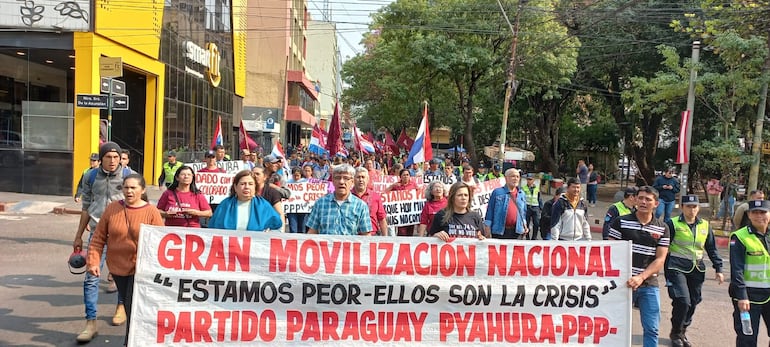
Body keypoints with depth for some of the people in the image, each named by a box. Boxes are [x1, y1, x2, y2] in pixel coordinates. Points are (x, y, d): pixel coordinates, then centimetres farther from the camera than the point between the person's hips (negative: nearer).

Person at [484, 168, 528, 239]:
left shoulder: (522, 194, 14)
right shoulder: (497, 192, 1)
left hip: (516, 231, 3)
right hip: (499, 231, -3)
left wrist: (524, 225, 12)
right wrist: (488, 226, -2)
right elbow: (490, 210, 1)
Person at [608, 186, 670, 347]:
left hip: (649, 284, 1)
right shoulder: (621, 222, -1)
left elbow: (660, 259, -1)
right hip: (622, 282, -1)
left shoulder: (662, 229, 3)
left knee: (652, 329, 3)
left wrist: (641, 277, -15)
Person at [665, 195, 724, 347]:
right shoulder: (673, 224, -5)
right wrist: (665, 270, -6)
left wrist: (718, 269, 10)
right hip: (677, 269, -5)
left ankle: (682, 332, 25)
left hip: (697, 270, 5)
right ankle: (675, 334, 5)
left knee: (692, 303, 7)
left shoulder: (705, 226, 9)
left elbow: (712, 249, 16)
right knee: (682, 301, -14)